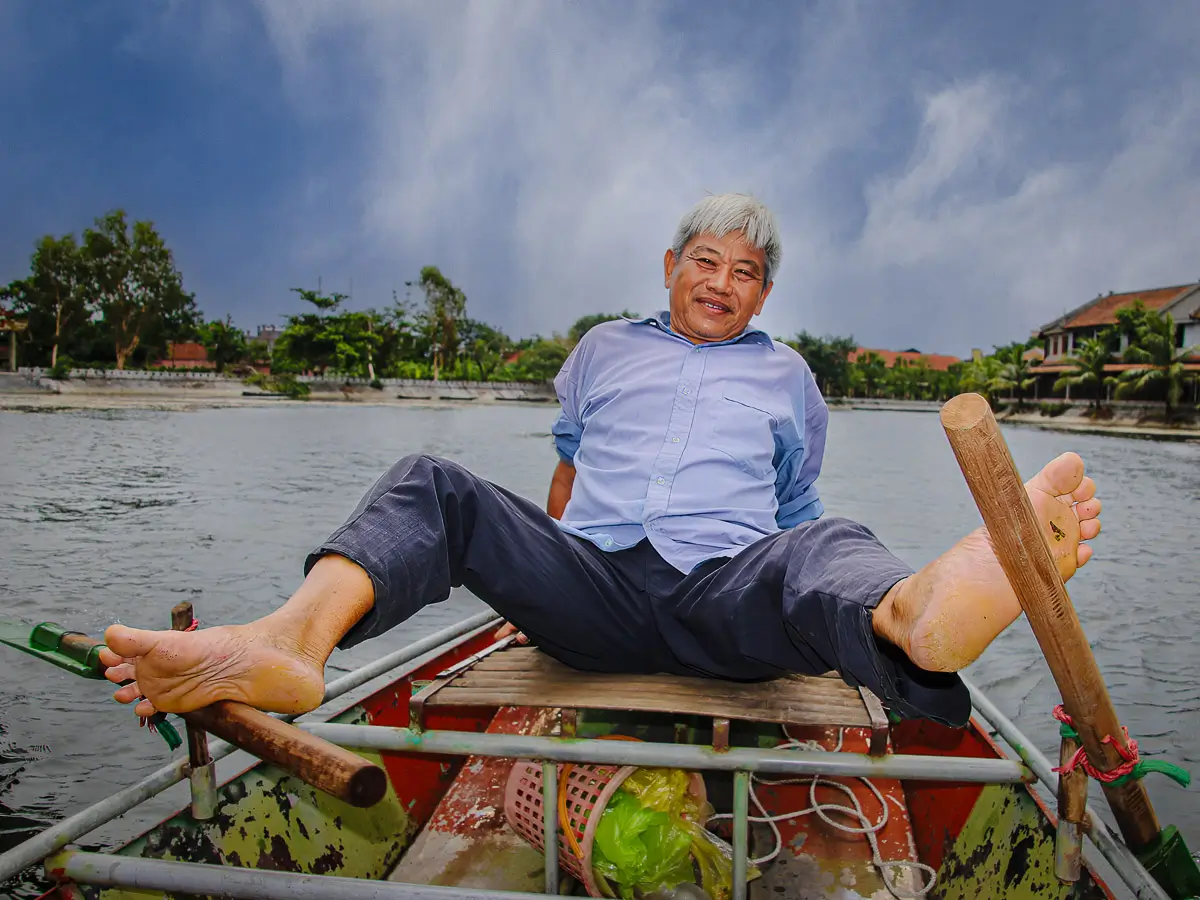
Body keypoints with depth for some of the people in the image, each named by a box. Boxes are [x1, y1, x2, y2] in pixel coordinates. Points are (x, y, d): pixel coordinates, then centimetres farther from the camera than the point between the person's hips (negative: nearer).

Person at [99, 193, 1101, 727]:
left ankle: (916, 621, -69)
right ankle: (292, 642, -47)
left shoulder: (786, 373, 26)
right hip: (590, 587, 1)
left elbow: (793, 510, 26)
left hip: (725, 593, 0)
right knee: (431, 485, -20)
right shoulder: (604, 349, 27)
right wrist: (530, 576, 24)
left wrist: (798, 588, 15)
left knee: (827, 544, -33)